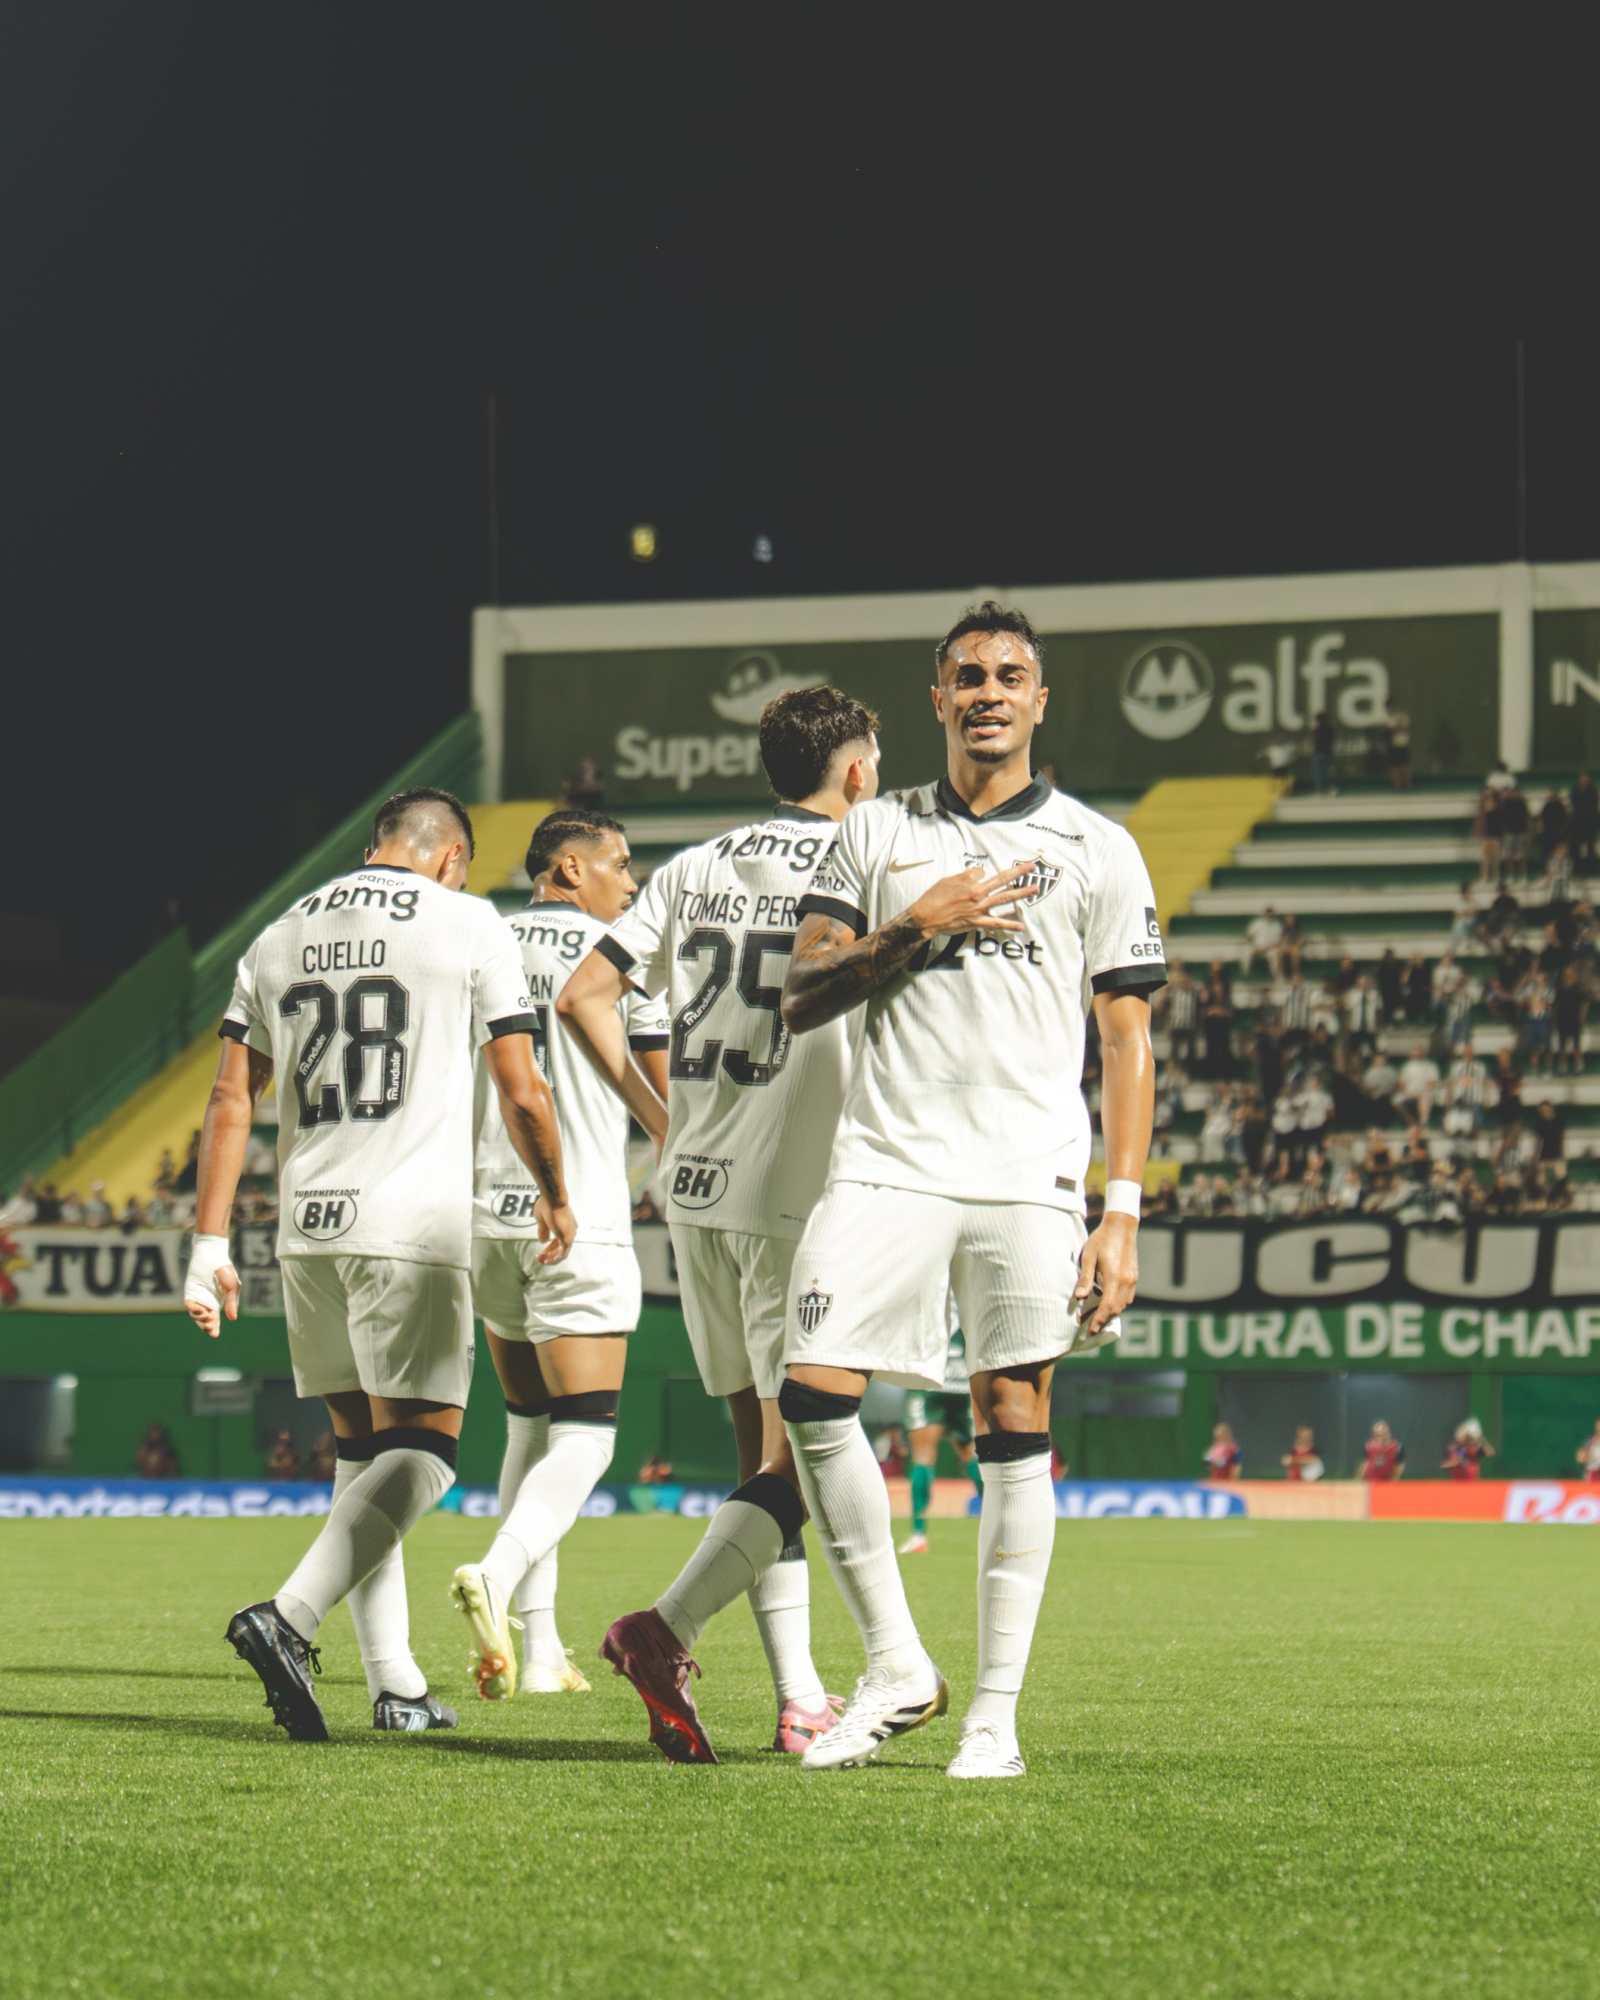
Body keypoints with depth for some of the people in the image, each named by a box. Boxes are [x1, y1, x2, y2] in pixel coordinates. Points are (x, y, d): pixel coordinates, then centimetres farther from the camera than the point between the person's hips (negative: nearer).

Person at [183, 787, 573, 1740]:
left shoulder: (282, 938, 14)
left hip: (309, 1231, 6)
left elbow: (232, 1101, 10)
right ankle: (290, 1618, -27)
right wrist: (556, 1196, 16)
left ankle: (396, 1681, 11)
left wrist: (210, 1245, 12)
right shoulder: (469, 927, 1)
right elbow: (522, 1094, 0)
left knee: (364, 1447, 14)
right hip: (414, 1229, -5)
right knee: (420, 1449, -6)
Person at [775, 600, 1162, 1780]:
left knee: (1016, 1431, -4)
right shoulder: (877, 833, 13)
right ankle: (896, 1668, 3)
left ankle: (996, 1713, 1)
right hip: (887, 1162, 2)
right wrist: (920, 925, -7)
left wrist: (1123, 1213, -3)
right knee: (815, 1394, -10)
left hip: (1029, 1174, -2)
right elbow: (802, 1001, 7)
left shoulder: (1096, 850, 8)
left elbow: (1127, 1041, 5)